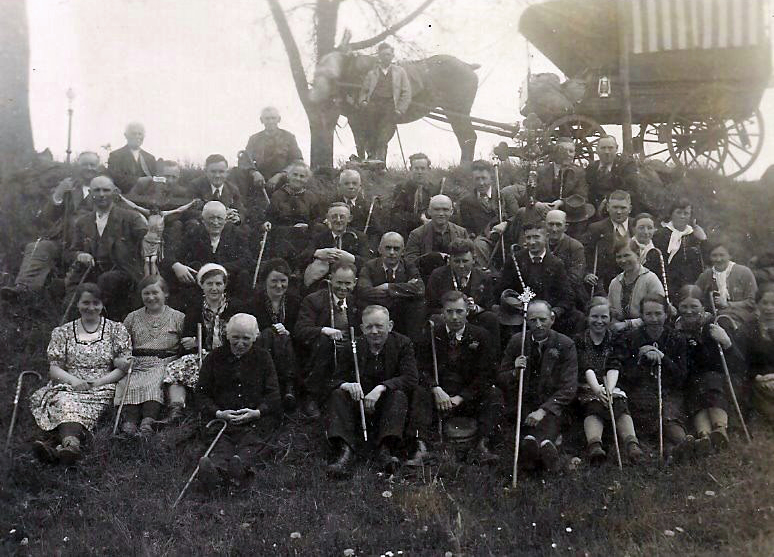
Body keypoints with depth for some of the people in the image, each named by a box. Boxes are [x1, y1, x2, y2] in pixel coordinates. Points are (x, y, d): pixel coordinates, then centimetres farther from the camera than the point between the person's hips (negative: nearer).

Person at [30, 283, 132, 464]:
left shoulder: (116, 330, 13)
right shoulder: (63, 332, 17)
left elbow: (123, 367, 7)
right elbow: (54, 368, 10)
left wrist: (100, 382, -9)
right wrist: (73, 380, -11)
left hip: (102, 388, -2)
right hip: (67, 386, 2)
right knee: (66, 402, -37)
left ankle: (54, 442, -62)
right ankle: (71, 442, -63)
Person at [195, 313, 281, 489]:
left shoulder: (263, 357, 14)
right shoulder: (214, 357, 13)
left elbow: (273, 394, 10)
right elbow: (201, 393, 10)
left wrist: (257, 412, -11)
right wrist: (217, 413, -9)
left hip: (256, 418, 0)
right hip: (221, 417, 0)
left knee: (253, 441, -35)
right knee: (221, 442, -33)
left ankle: (242, 465, -66)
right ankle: (216, 467, -65)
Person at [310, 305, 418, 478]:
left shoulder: (402, 344, -3)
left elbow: (411, 378, -15)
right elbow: (332, 380, -4)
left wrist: (381, 388, -30)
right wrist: (346, 385, -29)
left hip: (386, 405, -2)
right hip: (359, 405, 2)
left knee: (399, 394, -31)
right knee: (338, 394, -24)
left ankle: (385, 449, -40)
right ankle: (345, 451, -40)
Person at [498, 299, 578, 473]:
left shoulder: (565, 345, 1)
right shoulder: (516, 341, 7)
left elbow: (568, 388, -3)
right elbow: (500, 380, 12)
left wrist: (544, 410, -17)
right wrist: (514, 373, -11)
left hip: (551, 405, 0)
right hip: (523, 403, 0)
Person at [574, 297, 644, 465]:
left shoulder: (614, 340, 11)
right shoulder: (579, 340, 6)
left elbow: (613, 368, -5)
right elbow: (586, 368, -10)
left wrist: (609, 389, -25)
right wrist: (597, 389, -30)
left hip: (610, 386, 2)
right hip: (587, 387, -2)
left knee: (620, 404, -31)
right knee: (593, 407, -34)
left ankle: (631, 444, -54)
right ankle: (594, 445, -59)